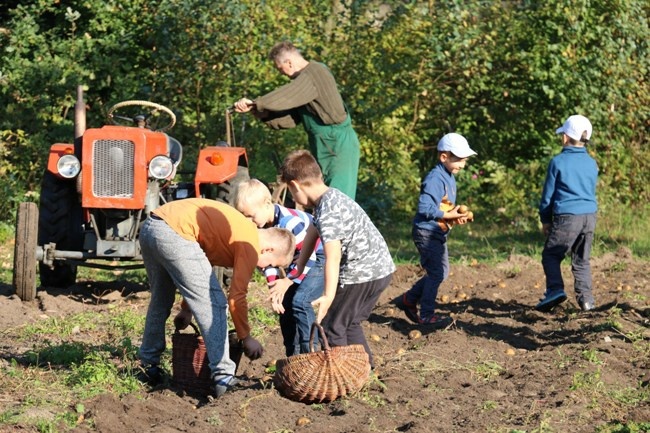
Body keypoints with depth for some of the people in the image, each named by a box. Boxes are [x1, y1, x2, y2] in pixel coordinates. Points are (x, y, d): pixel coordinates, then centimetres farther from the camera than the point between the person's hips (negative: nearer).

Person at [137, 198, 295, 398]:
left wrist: (186, 308, 39)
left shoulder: (241, 229, 25)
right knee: (213, 303, -4)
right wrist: (246, 338, 9)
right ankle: (222, 377, -7)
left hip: (149, 226, 10)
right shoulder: (250, 246, -2)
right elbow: (236, 297, -3)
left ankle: (149, 366, 37)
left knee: (160, 300, 26)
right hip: (175, 233, -10)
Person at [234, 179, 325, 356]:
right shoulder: (262, 226, -7)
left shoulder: (291, 222, -33)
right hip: (297, 262, 9)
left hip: (320, 258, -9)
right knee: (284, 302, 5)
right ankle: (293, 356, 14)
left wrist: (288, 281, -18)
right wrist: (274, 289, -13)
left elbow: (309, 257, -27)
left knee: (300, 300, -22)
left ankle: (310, 352, -17)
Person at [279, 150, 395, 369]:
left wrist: (328, 296, -40)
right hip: (382, 268, 10)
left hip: (361, 273, -10)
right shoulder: (332, 196, 11)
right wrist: (299, 267, 34)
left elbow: (333, 256, -33)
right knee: (350, 323, 23)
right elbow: (313, 232, 25)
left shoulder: (327, 213, -22)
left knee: (331, 326, 1)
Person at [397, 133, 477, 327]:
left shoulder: (450, 178, 13)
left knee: (440, 272, 16)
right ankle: (426, 315, 1)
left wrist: (456, 215, 1)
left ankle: (408, 300, 28)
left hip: (439, 233, 10)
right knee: (437, 272, -8)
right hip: (427, 232, -10)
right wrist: (447, 216, -21)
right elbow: (424, 207, -27)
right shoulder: (435, 178, -19)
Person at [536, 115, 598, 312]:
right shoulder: (592, 164, 9)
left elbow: (548, 193, 0)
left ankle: (555, 289, -11)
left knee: (551, 255, 8)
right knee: (582, 260, 12)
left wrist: (545, 220, 10)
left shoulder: (558, 162, -5)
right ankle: (586, 299, 5)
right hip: (590, 216, 5)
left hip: (566, 216, -5)